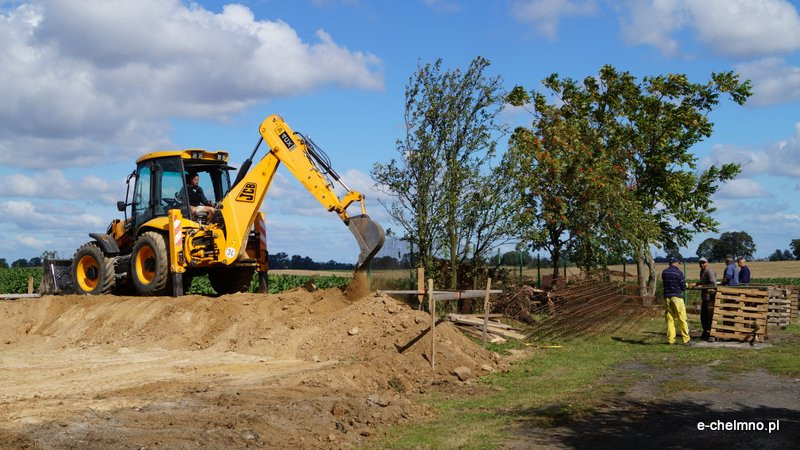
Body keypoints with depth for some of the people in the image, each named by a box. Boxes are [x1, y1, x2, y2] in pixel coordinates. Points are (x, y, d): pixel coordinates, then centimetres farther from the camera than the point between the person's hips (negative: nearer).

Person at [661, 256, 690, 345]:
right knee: (682, 319, 1)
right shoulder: (678, 272, -11)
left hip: (667, 297, 5)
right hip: (677, 297, -5)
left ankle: (670, 339, 9)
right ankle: (686, 339, 2)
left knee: (669, 319, 10)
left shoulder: (664, 272, 4)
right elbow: (683, 287, -5)